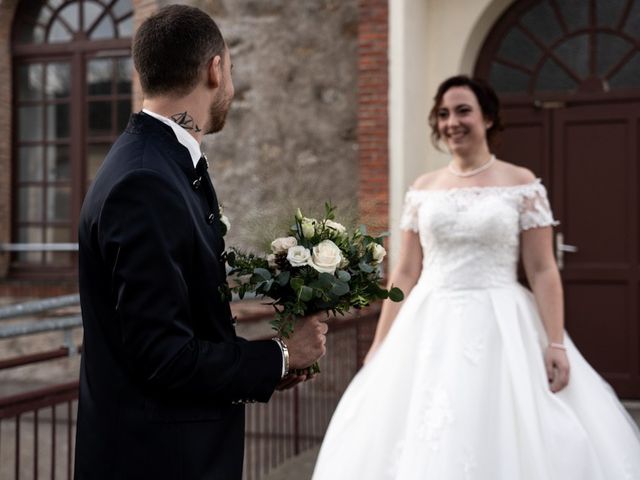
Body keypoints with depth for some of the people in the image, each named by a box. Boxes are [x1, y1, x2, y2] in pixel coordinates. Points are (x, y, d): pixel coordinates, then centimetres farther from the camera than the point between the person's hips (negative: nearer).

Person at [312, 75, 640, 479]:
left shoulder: (522, 184, 0)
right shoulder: (423, 189, 8)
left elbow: (543, 270, -4)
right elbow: (405, 273, 9)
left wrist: (555, 343, -12)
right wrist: (381, 345, 6)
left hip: (501, 328, -3)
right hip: (430, 330, 3)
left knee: (506, 443, -2)